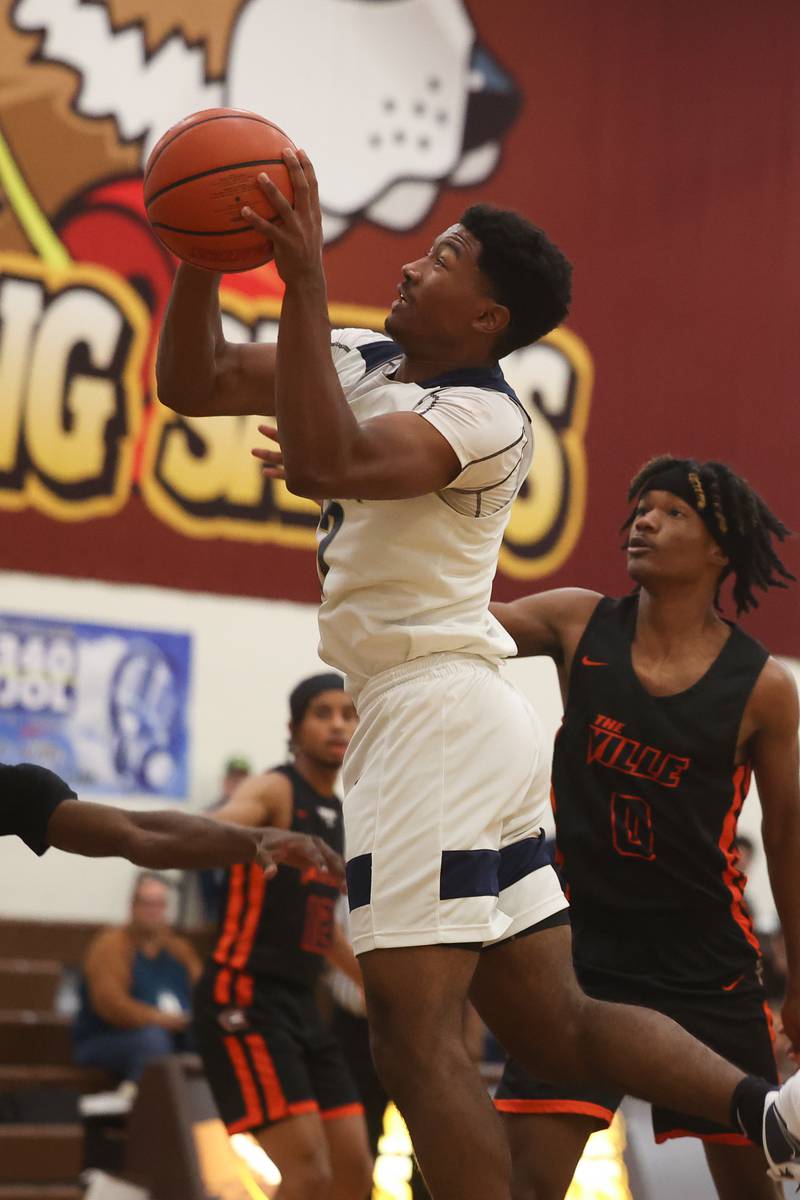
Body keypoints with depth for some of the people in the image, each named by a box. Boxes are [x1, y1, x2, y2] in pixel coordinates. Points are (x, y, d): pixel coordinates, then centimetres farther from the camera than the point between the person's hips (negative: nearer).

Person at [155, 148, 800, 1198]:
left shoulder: (485, 415, -12)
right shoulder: (365, 362, 14)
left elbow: (325, 462, -29)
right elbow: (192, 384, 15)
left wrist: (305, 282, -30)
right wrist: (202, 256, -1)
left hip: (436, 709, -10)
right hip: (453, 717, 10)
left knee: (416, 1038, -11)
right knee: (555, 1025, 11)